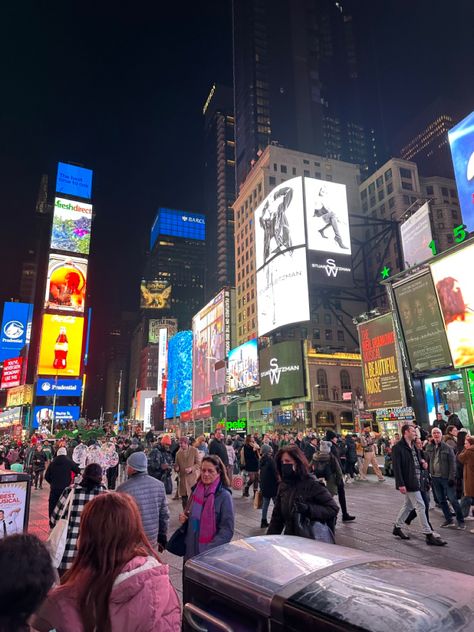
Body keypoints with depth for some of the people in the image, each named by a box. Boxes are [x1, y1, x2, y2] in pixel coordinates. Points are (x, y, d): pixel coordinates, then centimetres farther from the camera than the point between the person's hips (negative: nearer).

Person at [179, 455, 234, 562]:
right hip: (190, 550, 5)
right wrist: (183, 518, -3)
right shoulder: (196, 490, 1)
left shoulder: (224, 496, -14)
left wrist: (210, 549, -20)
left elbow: (227, 529, -14)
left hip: (212, 554, -4)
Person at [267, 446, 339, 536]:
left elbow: (333, 508, -17)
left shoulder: (312, 485, -15)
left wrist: (308, 509, -28)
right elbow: (276, 517, 8)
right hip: (290, 539, 5)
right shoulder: (283, 486, 2)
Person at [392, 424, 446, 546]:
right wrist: (401, 484, -23)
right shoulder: (398, 448, -17)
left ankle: (397, 528, 31)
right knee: (420, 506, -4)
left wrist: (423, 464, -1)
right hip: (408, 483, -9)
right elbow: (396, 467, -20)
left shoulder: (414, 447, 12)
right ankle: (429, 534, 6)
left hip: (416, 481, 9)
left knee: (408, 506, 17)